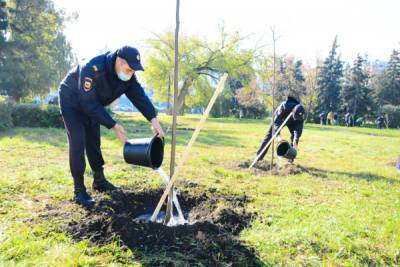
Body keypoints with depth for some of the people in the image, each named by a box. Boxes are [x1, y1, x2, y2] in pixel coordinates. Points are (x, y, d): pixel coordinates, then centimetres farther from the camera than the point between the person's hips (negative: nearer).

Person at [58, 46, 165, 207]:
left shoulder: (127, 75, -15)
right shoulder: (93, 69, -38)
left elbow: (139, 95, -21)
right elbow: (90, 104, -36)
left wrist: (153, 119, -36)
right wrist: (114, 126, -36)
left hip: (91, 105, 7)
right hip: (72, 102, -7)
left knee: (94, 142, 11)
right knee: (78, 143, -14)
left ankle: (99, 181, 25)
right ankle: (79, 191, -6)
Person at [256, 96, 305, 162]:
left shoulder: (300, 114, -34)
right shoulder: (284, 106, -43)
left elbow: (299, 128, -31)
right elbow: (276, 120, -41)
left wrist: (296, 142, -40)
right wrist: (278, 135, -49)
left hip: (291, 122, 2)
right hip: (279, 119, -2)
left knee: (293, 137, -12)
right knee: (269, 136, -7)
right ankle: (259, 157, -3)